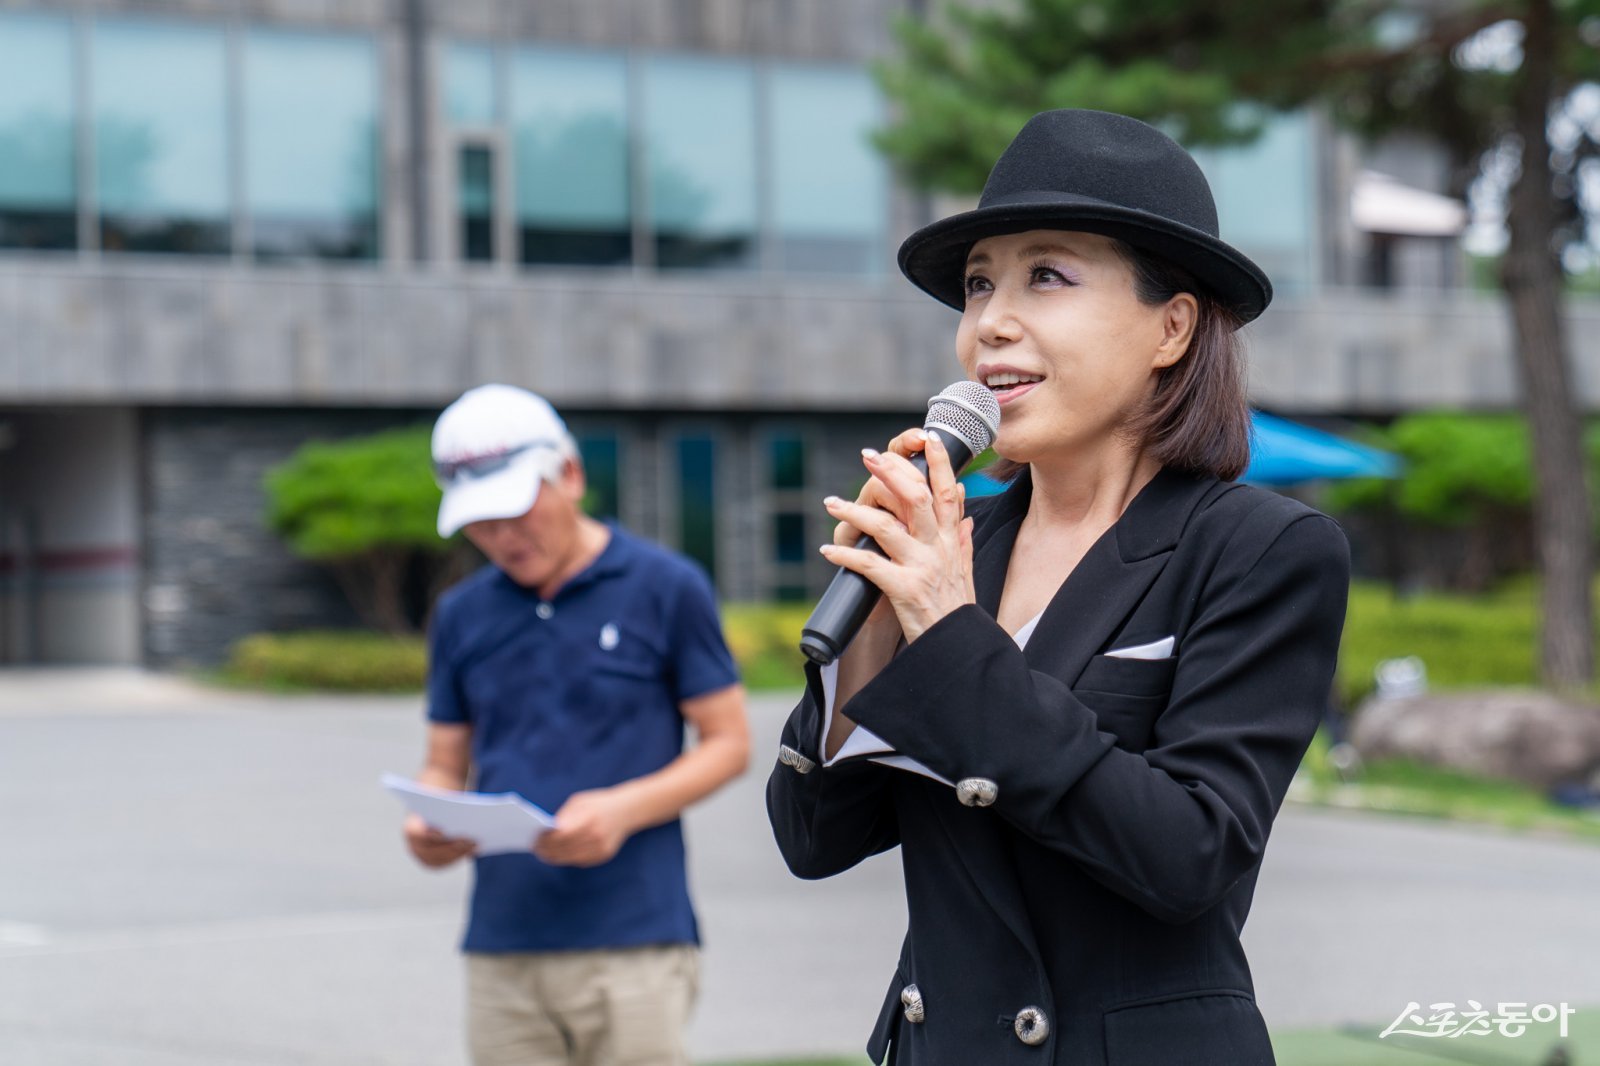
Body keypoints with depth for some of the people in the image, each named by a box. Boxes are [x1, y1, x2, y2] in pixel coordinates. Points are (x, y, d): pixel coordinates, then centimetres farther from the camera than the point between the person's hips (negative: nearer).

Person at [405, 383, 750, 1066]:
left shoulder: (667, 589, 1)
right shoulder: (462, 615, 13)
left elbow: (728, 742, 2)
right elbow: (445, 765, 18)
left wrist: (622, 810, -15)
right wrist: (429, 828, -6)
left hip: (633, 939, -4)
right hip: (502, 949, 4)